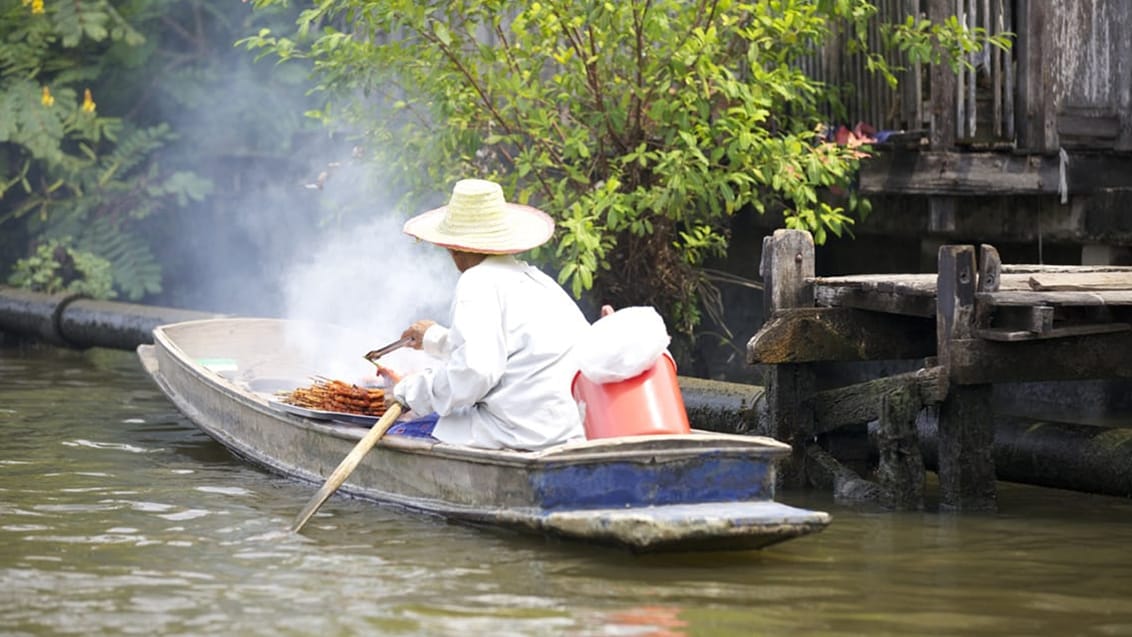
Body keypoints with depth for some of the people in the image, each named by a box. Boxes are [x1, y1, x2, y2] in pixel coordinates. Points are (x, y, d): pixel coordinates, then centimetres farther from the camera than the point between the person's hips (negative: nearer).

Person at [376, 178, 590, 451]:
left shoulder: (480, 282, -6)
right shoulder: (535, 278, 22)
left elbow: (475, 371, -19)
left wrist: (410, 390, -3)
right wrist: (437, 339, 47)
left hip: (525, 433, -9)